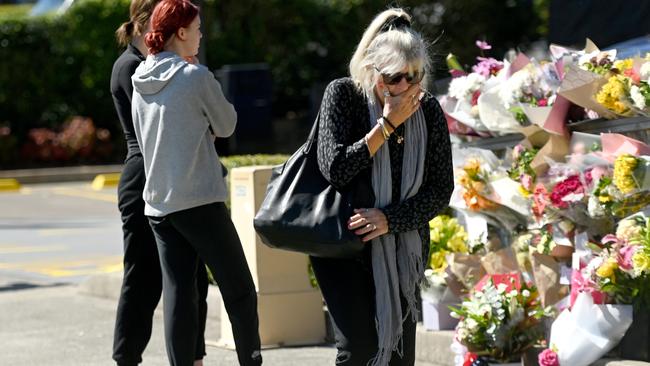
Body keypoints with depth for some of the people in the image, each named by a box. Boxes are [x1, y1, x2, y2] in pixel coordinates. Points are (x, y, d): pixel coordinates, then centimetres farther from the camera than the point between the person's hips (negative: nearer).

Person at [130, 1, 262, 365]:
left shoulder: (142, 81, 8)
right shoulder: (196, 76, -11)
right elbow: (226, 125, 2)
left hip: (158, 204, 6)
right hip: (199, 201, -6)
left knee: (178, 295, 5)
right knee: (240, 291, 2)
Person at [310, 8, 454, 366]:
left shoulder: (428, 110, -3)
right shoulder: (343, 94, -10)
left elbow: (441, 190, -2)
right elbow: (336, 169, -20)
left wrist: (391, 219, -17)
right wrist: (388, 124, -20)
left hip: (403, 248, 3)